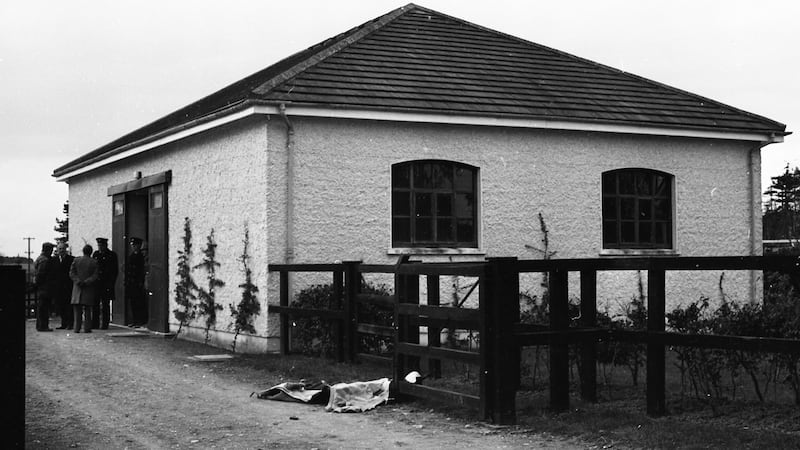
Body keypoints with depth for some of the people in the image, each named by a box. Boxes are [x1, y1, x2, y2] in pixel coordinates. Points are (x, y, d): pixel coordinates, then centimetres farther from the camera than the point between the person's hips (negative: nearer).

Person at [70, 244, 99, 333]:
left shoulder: (76, 260, 2)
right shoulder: (94, 262, -3)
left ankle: (77, 328, -1)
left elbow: (71, 273, -2)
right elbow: (95, 276, -9)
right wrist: (86, 282, -9)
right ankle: (87, 328, 2)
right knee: (87, 309, 4)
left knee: (77, 309, 4)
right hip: (89, 289, -1)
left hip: (77, 288, 1)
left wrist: (78, 281, -7)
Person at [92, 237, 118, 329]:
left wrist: (111, 283, -9)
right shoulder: (96, 254, 13)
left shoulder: (112, 255, -1)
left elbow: (115, 270, -3)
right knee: (95, 304, 5)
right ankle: (95, 324, 10)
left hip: (106, 284, -5)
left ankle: (105, 324, 3)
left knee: (105, 305, -1)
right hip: (96, 283, 5)